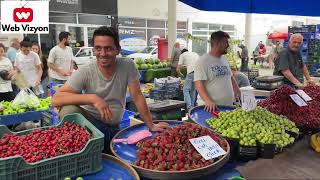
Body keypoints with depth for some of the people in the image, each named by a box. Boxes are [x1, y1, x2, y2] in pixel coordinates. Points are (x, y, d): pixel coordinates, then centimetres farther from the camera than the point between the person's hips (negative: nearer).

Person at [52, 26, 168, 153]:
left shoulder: (128, 66, -10)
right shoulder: (85, 73, -15)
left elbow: (137, 97, -6)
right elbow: (56, 99, -25)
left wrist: (151, 125, -6)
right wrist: (92, 98, -36)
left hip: (114, 128, 3)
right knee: (68, 110, -30)